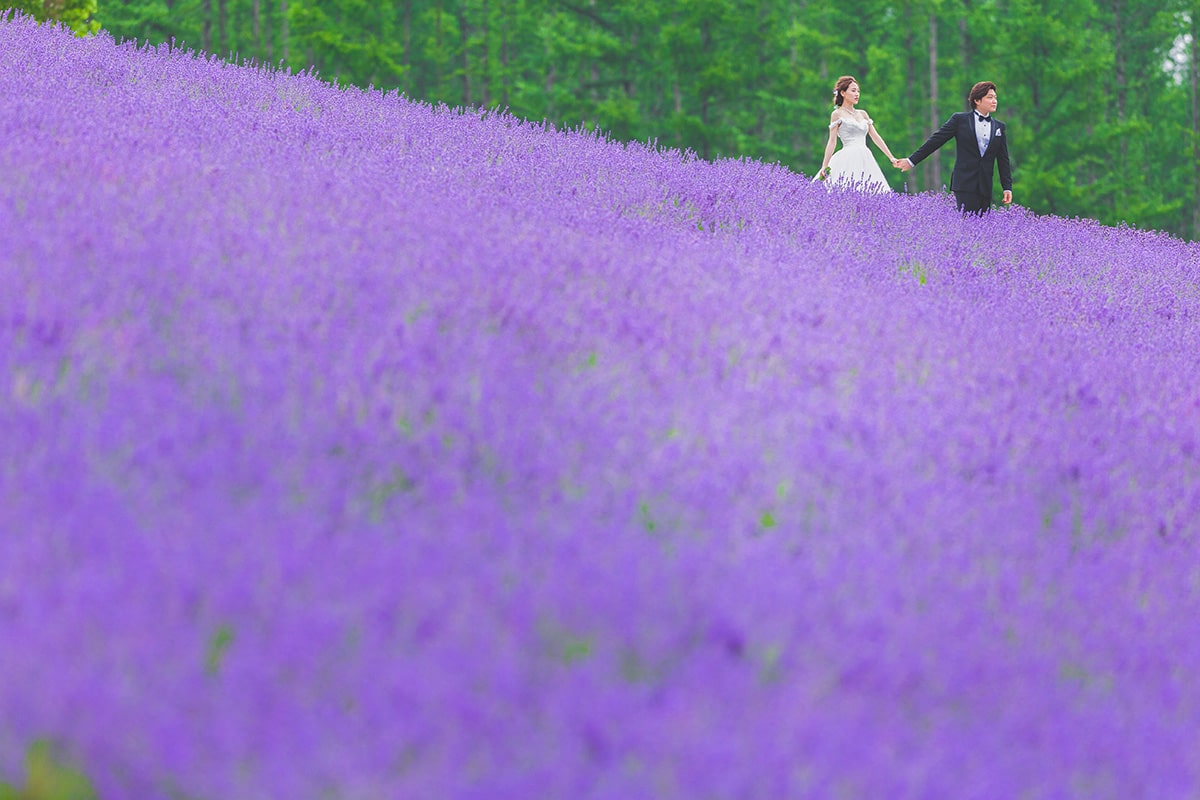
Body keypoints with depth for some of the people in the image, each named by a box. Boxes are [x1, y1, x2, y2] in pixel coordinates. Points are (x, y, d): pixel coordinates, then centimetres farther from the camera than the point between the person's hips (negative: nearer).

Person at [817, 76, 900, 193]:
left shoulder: (862, 114, 18)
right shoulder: (837, 114, 3)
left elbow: (876, 137, 19)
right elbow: (832, 142, -2)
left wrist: (891, 158, 14)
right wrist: (824, 167, -9)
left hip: (865, 160, 6)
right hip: (848, 160, -6)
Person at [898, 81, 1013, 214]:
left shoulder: (999, 127, 14)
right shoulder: (960, 119, 4)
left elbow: (1003, 160, 15)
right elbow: (936, 140, 6)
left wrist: (1007, 188, 8)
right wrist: (912, 161, 4)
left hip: (985, 187, 4)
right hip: (965, 183, -4)